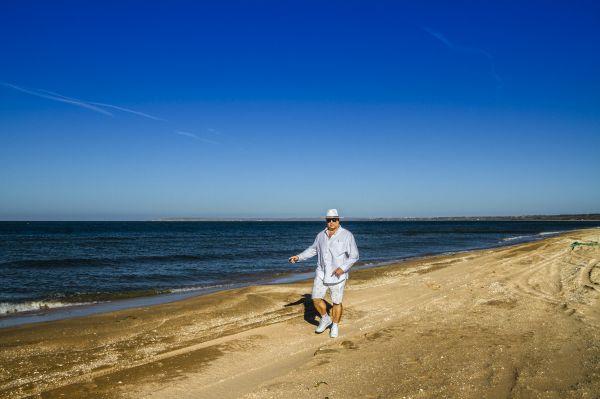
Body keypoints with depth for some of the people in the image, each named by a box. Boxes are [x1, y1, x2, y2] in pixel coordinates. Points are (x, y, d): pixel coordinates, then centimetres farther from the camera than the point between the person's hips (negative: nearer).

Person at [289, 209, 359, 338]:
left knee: (337, 302, 6)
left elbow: (354, 256, -10)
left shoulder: (347, 235, -10)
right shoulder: (321, 235, 5)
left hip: (338, 275, -4)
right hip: (322, 273, 4)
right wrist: (299, 257, 6)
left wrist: (343, 268, -21)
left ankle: (335, 326, 26)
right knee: (316, 299, 0)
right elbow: (313, 250, 17)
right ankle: (325, 319, 25)